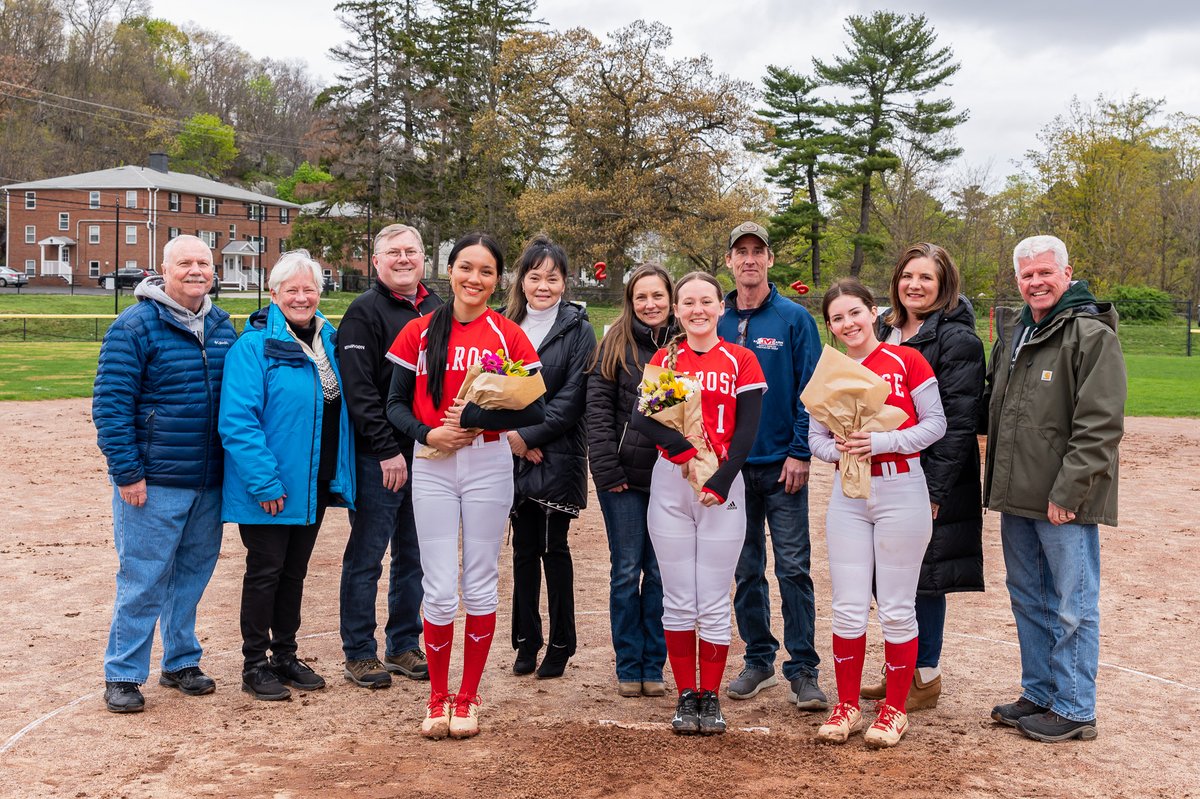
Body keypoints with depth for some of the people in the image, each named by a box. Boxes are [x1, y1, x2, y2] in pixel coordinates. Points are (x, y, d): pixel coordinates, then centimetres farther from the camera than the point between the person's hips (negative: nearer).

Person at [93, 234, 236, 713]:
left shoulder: (222, 326, 9)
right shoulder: (135, 326, -9)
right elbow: (110, 404, -11)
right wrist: (127, 472, -14)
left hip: (209, 482, 6)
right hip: (153, 484, -6)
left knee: (193, 574, 14)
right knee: (143, 580, -1)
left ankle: (181, 662, 28)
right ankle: (122, 676, 13)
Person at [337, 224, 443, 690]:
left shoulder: (437, 310, 13)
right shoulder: (365, 313, -6)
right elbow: (359, 391, -14)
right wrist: (388, 450, -18)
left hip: (427, 455, 6)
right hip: (378, 459, -6)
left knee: (413, 557, 13)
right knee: (366, 558, 2)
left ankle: (404, 647, 24)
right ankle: (360, 653, 12)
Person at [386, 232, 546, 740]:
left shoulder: (509, 336, -1)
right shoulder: (419, 332, 3)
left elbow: (534, 411, -5)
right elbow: (395, 403, 6)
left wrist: (473, 416, -15)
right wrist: (426, 433, -13)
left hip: (488, 465, -1)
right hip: (431, 467, 1)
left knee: (480, 585, 7)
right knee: (439, 591, 0)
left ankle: (468, 698, 22)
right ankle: (438, 698, 19)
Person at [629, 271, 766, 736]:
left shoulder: (741, 361, 2)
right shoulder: (665, 358, 7)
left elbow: (747, 429, -4)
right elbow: (640, 418, -6)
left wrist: (721, 483, -14)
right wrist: (686, 451, -19)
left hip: (723, 487, -1)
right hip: (670, 484, 2)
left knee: (714, 602, 2)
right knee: (678, 600, 6)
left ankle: (711, 698, 15)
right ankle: (685, 697, 17)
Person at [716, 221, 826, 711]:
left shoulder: (795, 319, -2)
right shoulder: (716, 324, 7)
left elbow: (811, 390, -5)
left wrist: (800, 451, -12)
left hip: (782, 464, -3)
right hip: (732, 464, 3)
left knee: (793, 568, -2)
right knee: (747, 569, 11)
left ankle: (803, 670, 5)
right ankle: (758, 660, 23)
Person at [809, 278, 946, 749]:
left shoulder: (906, 361, -3)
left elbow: (935, 423, -5)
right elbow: (815, 438, 9)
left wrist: (881, 442, -17)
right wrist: (839, 449, -13)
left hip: (901, 492, -3)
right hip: (848, 495, 3)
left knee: (896, 609, 3)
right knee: (848, 608, 5)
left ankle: (895, 710, 17)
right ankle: (847, 706, 19)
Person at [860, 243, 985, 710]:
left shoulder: (957, 339, -10)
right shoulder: (885, 330, 12)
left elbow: (958, 422, -15)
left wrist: (934, 488, -19)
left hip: (931, 481, -7)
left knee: (922, 576, 1)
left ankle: (925, 677, 16)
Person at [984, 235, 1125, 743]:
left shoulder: (1092, 335, -11)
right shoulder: (1013, 334, 15)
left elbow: (1100, 425, -17)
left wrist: (1068, 492, -19)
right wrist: (998, 482, 14)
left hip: (1064, 502, -8)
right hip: (1016, 496, 8)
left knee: (1071, 606, 1)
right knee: (1028, 600, 17)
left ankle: (1074, 710, 12)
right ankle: (1039, 695, 30)